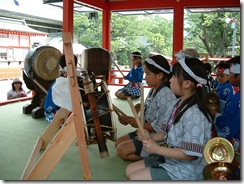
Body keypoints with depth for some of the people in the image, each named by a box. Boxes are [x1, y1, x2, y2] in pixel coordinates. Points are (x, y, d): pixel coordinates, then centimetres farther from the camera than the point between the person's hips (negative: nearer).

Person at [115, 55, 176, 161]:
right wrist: (129, 120, -3)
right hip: (146, 132, 10)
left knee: (122, 150, -14)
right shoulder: (152, 91, 5)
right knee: (118, 142, 13)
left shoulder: (165, 95, -25)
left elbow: (160, 127, -26)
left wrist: (138, 124, -17)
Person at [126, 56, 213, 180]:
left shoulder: (194, 114, -27)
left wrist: (157, 149, -22)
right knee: (130, 170, 11)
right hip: (169, 158, 9)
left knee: (135, 178, -11)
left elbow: (191, 154, -27)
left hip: (186, 169, -9)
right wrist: (151, 137, -5)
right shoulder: (178, 103, 1)